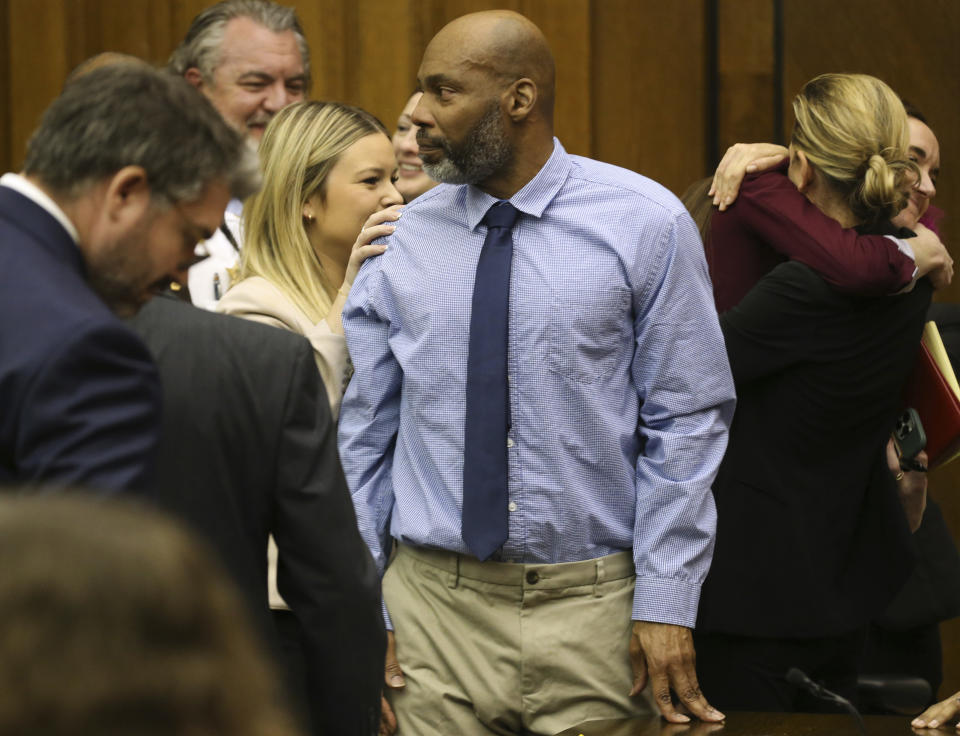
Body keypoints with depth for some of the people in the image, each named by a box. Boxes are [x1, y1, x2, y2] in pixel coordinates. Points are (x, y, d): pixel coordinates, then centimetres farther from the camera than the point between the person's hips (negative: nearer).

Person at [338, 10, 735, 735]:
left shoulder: (646, 225, -3)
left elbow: (686, 423, -3)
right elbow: (365, 436, 7)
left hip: (596, 603, -2)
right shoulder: (403, 243, 4)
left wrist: (667, 601, -9)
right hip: (435, 605, 2)